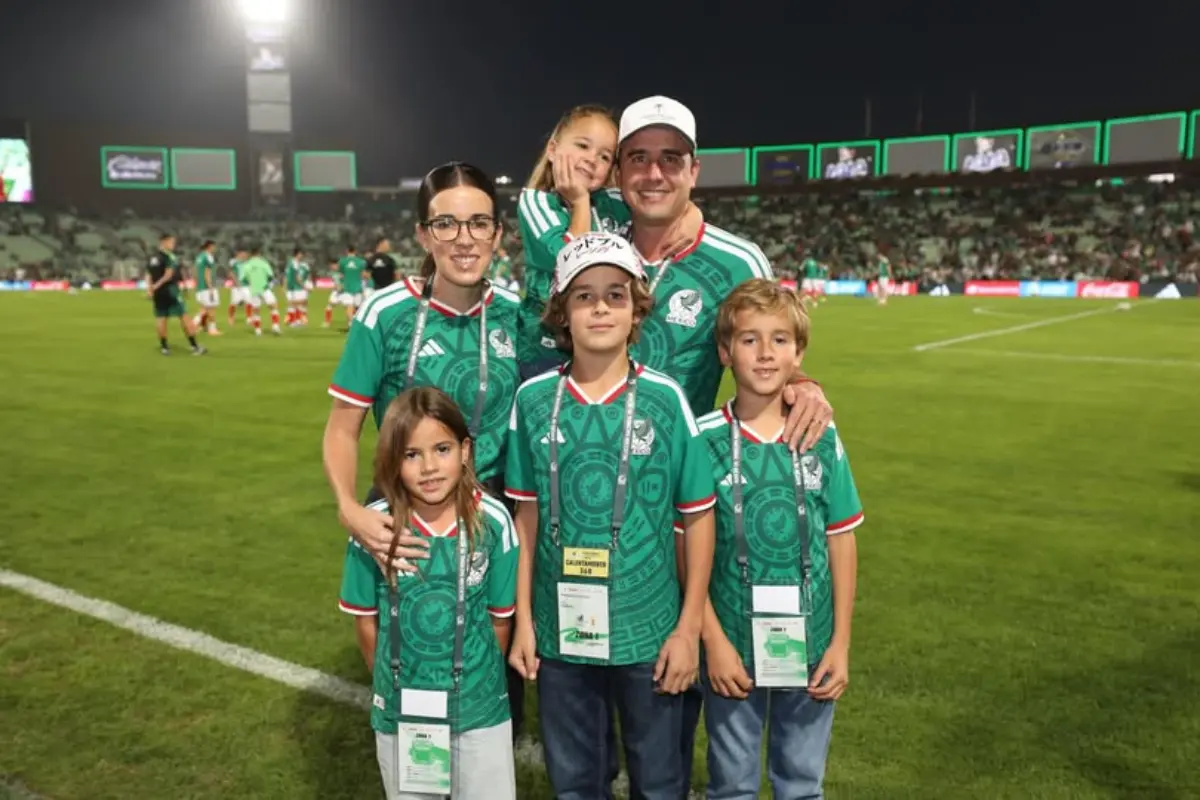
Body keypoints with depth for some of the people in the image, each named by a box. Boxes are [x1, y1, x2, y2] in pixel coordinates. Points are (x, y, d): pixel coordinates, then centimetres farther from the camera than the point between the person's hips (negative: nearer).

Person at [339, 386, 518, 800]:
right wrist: (392, 684, 8)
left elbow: (500, 617, -3)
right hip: (401, 710, 1)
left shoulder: (493, 520, -16)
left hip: (480, 706, 0)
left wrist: (474, 680, 7)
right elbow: (365, 619, -2)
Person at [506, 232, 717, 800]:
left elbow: (698, 516, -5)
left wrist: (690, 628, -5)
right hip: (561, 630, 2)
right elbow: (527, 515, 2)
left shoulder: (665, 398, -10)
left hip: (649, 630, -1)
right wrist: (523, 619, 3)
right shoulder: (534, 399, -4)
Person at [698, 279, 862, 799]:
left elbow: (841, 543, 1)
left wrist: (840, 643, -1)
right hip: (733, 645, -2)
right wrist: (713, 639, -11)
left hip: (810, 645, 2)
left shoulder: (821, 439, -4)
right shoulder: (705, 440, -11)